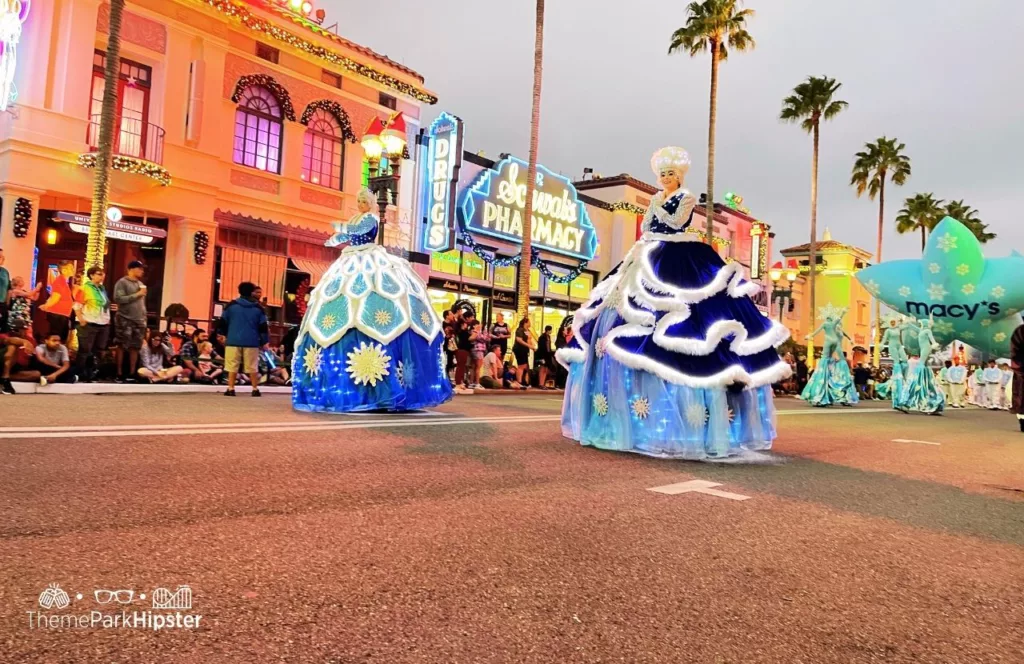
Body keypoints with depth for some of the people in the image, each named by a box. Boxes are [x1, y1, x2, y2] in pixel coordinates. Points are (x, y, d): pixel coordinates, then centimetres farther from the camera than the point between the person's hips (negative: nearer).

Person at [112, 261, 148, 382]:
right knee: (122, 346, -2)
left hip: (139, 320, 6)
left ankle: (132, 373, 11)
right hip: (125, 319, -6)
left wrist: (144, 319, 15)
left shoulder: (141, 284, 16)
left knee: (135, 347, 6)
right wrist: (137, 294, -15)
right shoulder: (122, 282, -4)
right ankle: (119, 373, 4)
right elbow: (118, 299, -16)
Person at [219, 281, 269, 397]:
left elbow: (223, 322, 8)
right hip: (252, 341, 0)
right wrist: (264, 342, 10)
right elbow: (263, 326, 2)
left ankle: (230, 389, 2)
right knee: (253, 366, 6)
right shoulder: (258, 308, 3)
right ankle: (255, 389, 7)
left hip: (234, 340, 0)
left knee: (233, 366, 4)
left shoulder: (231, 305, 4)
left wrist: (226, 334, 25)